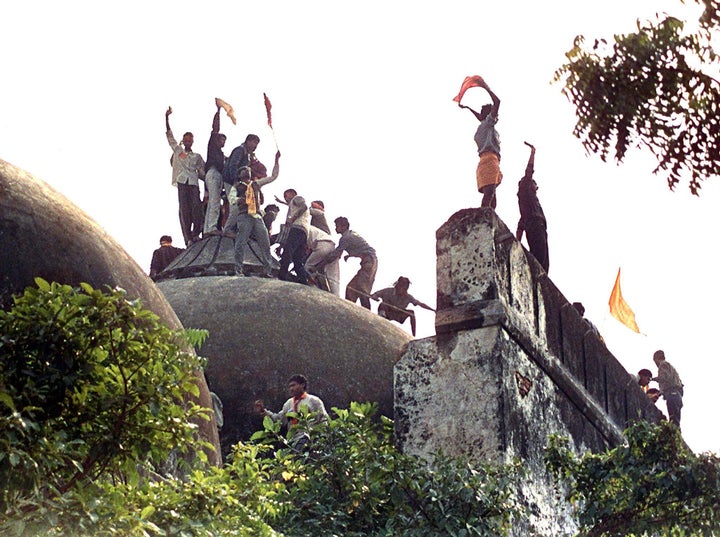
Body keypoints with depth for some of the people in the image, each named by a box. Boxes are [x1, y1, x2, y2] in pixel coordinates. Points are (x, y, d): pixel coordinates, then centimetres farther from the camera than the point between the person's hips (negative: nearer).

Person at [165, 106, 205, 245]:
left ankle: (196, 233, -14)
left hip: (194, 183, 1)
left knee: (196, 207, -16)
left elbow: (202, 172, 17)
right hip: (182, 182, -1)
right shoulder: (177, 150, 18)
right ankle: (188, 238, -12)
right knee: (184, 209, -8)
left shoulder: (197, 157, 20)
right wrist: (167, 118, 9)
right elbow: (169, 135, 15)